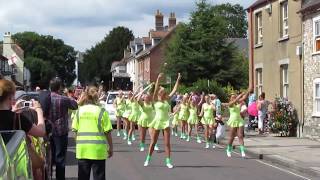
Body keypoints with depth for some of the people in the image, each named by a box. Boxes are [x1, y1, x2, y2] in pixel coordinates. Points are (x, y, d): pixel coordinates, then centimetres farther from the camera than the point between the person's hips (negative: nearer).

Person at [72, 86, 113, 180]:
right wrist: (111, 147, 6)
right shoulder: (101, 111, -7)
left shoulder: (79, 110, 2)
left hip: (82, 149, 3)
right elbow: (107, 132, -5)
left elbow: (75, 131, 5)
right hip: (97, 149, -3)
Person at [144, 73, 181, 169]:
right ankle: (148, 159, 20)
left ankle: (168, 161, 3)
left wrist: (178, 80, 1)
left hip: (166, 122, 3)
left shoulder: (166, 100, 7)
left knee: (167, 143, 0)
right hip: (157, 122, -3)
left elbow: (174, 90, 6)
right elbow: (155, 90, -17)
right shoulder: (155, 100, -3)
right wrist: (158, 79, -27)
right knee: (153, 142, 7)